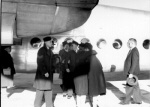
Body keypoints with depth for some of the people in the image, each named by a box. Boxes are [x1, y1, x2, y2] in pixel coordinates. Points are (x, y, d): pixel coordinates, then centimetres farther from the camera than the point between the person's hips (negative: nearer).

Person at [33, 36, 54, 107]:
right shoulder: (41, 50, -11)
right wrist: (44, 72, -19)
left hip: (49, 73, 7)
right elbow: (39, 63, -16)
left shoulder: (50, 51, 12)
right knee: (40, 90, 3)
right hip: (42, 74, -7)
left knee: (49, 89, 12)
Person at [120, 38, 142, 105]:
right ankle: (138, 100, 24)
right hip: (131, 72, 10)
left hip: (132, 72, -10)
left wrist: (131, 73, -23)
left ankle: (127, 100, 16)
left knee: (129, 87, 2)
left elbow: (134, 63, -23)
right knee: (135, 87, 14)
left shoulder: (135, 51, -19)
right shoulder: (132, 51, 12)